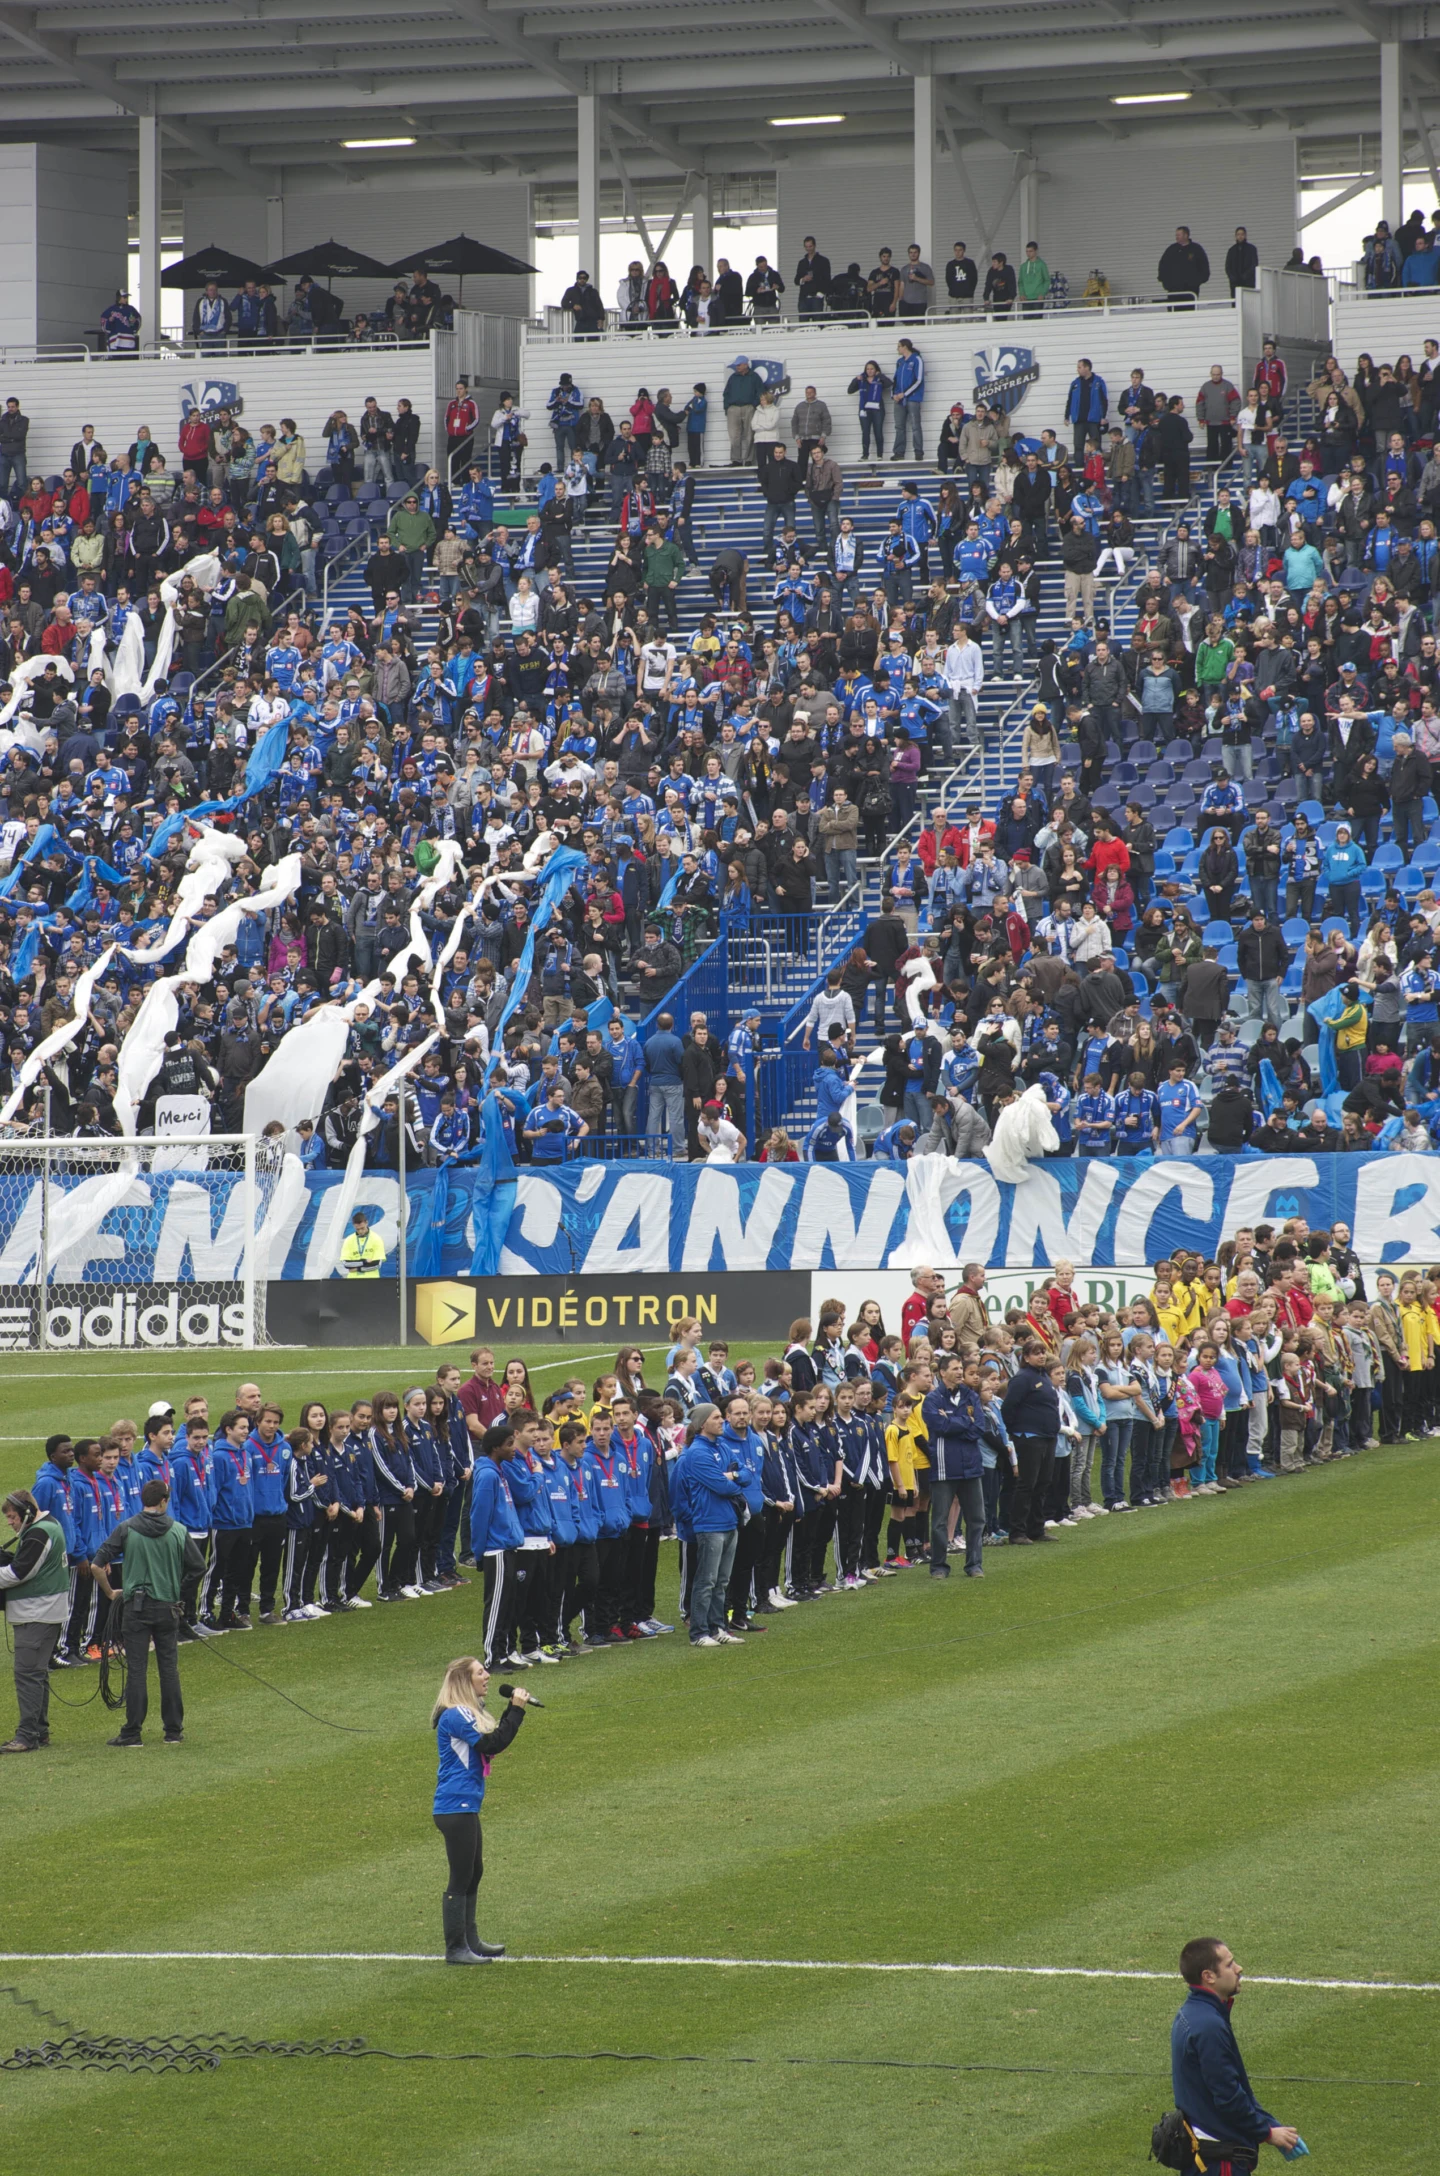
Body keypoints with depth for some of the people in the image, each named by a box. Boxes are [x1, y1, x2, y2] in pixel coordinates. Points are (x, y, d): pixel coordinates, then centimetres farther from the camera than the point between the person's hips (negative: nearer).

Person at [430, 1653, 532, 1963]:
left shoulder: (469, 1712, 15)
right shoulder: (455, 1716, -18)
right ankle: (455, 1948, 1)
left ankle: (469, 1941, 28)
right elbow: (493, 1744, -23)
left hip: (466, 1806, 11)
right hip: (456, 1807, -11)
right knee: (461, 1878, -5)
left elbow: (494, 1742, 19)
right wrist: (516, 1710, -18)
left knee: (474, 1873, 18)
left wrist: (514, 1709, 8)